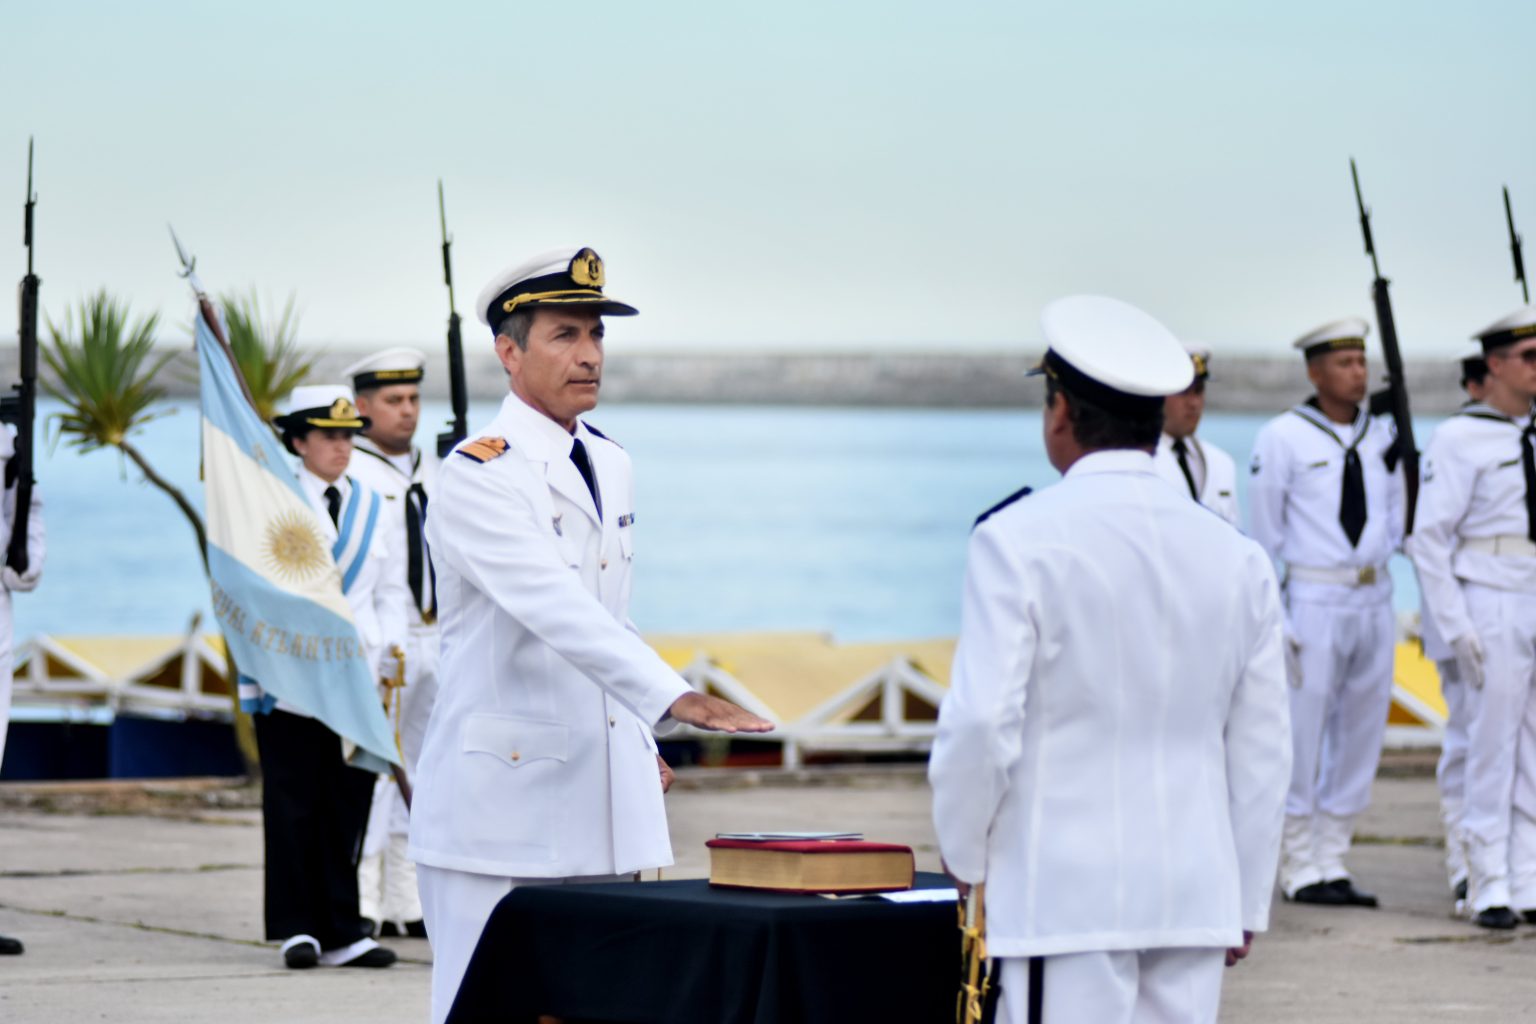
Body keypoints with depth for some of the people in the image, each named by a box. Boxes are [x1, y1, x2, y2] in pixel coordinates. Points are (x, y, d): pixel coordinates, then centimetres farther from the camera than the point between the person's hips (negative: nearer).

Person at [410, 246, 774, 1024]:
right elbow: (557, 610, -26)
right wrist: (673, 698, -36)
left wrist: (641, 735, 15)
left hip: (600, 806, 7)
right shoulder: (477, 476, -13)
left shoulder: (611, 468, 14)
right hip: (502, 805, -7)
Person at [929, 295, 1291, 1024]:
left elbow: (982, 723, -12)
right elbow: (1262, 751, 11)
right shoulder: (1235, 557, 7)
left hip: (1066, 895, -5)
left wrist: (965, 856, 4)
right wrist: (1246, 904, 18)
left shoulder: (1017, 541, -7)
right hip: (1195, 896, 5)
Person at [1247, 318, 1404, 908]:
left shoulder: (1382, 436, 9)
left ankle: (1333, 862, 16)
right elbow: (1264, 537, -3)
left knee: (1362, 733, 7)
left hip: (1375, 599, 5)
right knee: (1302, 736, -4)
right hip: (1313, 600, -5)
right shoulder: (1282, 438, -5)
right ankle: (1300, 870, 5)